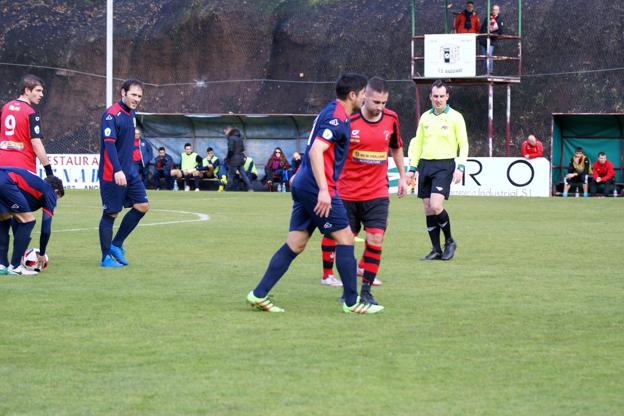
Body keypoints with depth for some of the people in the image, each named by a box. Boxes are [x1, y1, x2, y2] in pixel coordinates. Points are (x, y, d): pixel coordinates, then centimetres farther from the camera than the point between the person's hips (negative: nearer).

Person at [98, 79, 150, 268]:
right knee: (111, 213, -2)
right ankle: (106, 258, 7)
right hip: (111, 174, -9)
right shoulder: (112, 114, -15)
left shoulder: (131, 113, 12)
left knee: (142, 205, 3)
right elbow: (109, 143, -24)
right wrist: (117, 170, -33)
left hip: (129, 172, 9)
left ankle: (116, 245, 14)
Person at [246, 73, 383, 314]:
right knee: (345, 238, -3)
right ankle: (351, 302, 1)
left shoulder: (331, 112, 16)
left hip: (303, 184, 10)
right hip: (316, 186, -10)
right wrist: (323, 190, -29)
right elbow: (316, 151, -25)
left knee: (295, 244, 8)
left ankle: (259, 294, 6)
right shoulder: (337, 118, -15)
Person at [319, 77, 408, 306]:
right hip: (347, 192, -2)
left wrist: (402, 177, 20)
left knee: (375, 239, -10)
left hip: (377, 193, 2)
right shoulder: (349, 121, -13)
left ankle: (366, 290, -3)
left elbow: (396, 147, 18)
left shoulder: (391, 119, -1)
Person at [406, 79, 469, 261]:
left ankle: (449, 241, 3)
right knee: (428, 210, 3)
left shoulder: (455, 117, -1)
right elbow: (417, 143, 17)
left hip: (444, 165, -5)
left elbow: (464, 144, -3)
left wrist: (460, 167, -14)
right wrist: (412, 168, 11)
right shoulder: (425, 117, 13)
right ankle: (436, 250, 9)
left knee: (436, 206, -18)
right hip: (425, 164, 5)